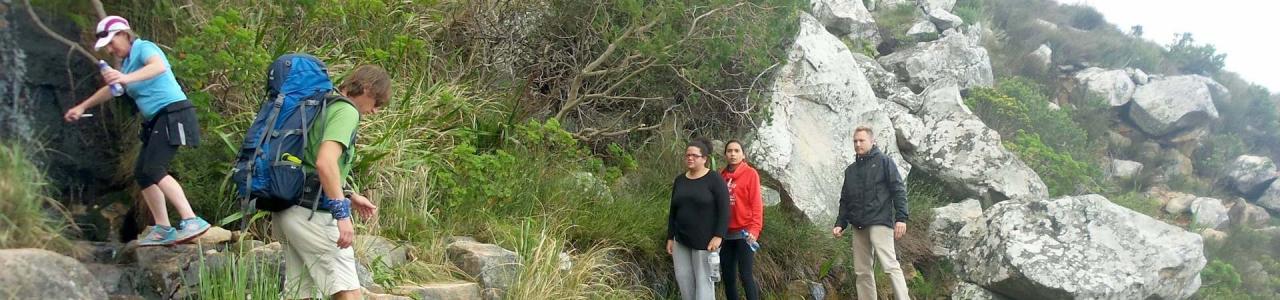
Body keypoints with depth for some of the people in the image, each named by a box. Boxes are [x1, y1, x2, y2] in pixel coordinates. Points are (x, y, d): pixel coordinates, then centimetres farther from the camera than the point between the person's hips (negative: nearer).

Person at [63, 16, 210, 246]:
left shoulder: (144, 48, -8)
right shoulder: (127, 61, 20)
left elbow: (159, 66, -32)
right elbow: (111, 89, 37)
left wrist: (127, 78, -47)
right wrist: (82, 107, 43)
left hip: (172, 113, -10)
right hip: (157, 120, 10)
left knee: (154, 169, -22)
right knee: (141, 172, 8)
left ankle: (192, 221, -31)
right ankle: (163, 229, 9)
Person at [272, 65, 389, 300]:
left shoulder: (324, 106, 19)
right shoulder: (346, 111, -10)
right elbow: (325, 162, -25)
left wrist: (349, 197, 25)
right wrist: (342, 214, -25)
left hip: (288, 209, 10)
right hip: (312, 213, -10)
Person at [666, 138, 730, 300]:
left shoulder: (714, 179, -9)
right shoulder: (679, 180, 10)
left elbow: (724, 210, -13)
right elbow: (673, 211, 15)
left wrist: (718, 236, -20)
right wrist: (670, 238, 12)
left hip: (705, 240, -6)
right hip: (681, 240, 6)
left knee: (703, 280, -2)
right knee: (683, 278, 5)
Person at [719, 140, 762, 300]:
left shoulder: (750, 173, -4)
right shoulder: (722, 175, 9)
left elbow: (756, 204, -8)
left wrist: (754, 229, -18)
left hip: (743, 233, -5)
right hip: (726, 233, 5)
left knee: (745, 276, -7)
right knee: (728, 277, 8)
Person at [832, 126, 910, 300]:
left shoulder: (884, 162, 4)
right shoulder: (850, 170, 20)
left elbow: (898, 190, -4)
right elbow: (845, 201, 23)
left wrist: (901, 217, -13)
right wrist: (840, 224, 12)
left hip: (880, 222, -6)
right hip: (858, 226, 6)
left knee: (889, 265, -15)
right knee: (861, 272, 4)